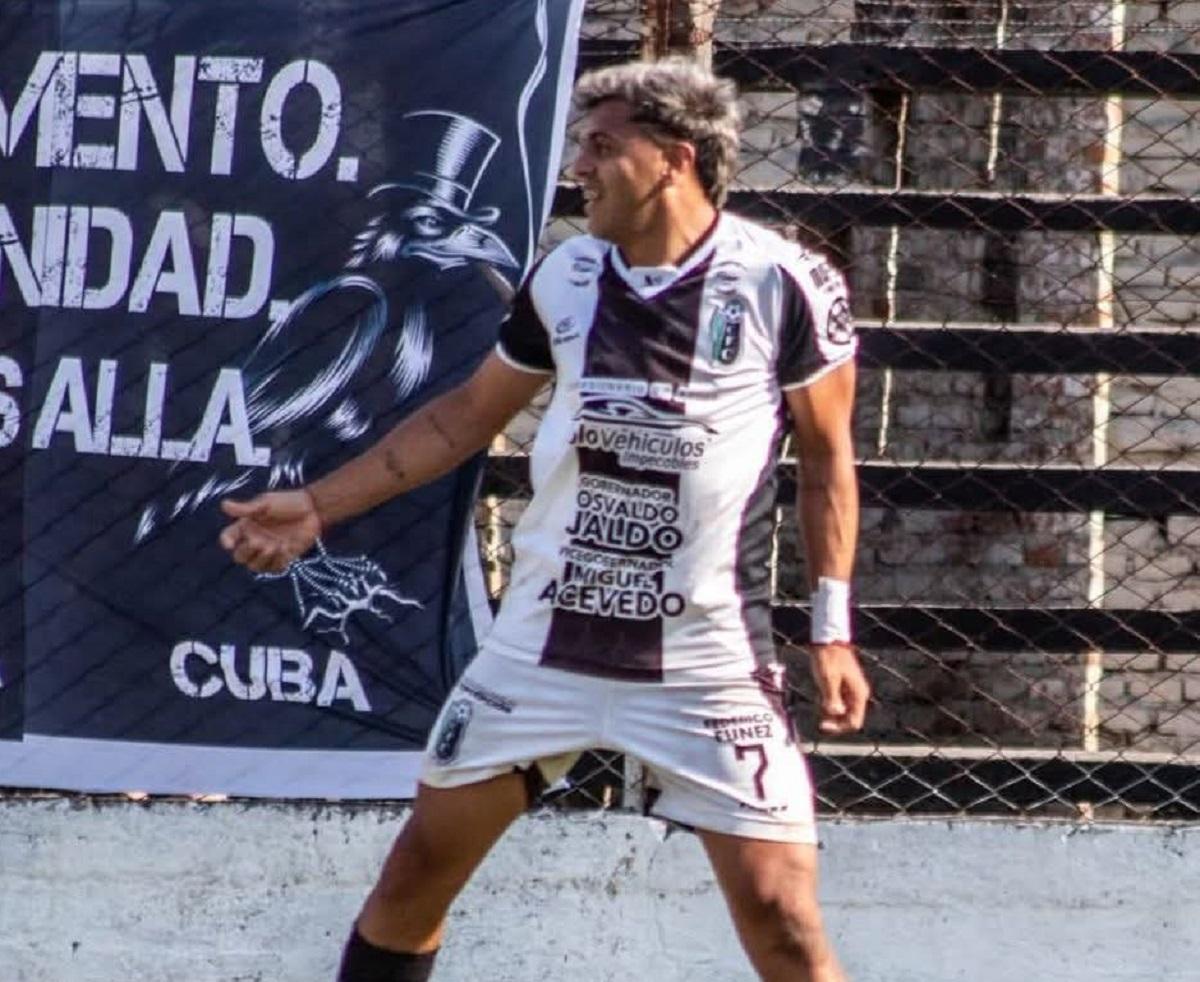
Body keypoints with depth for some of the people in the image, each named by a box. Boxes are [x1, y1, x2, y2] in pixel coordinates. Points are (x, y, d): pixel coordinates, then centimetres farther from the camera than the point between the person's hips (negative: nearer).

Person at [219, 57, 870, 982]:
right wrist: (318, 504, 13)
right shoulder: (564, 278, 2)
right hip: (542, 641, 4)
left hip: (708, 657, -4)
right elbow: (469, 414, 15)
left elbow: (828, 459, -2)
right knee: (422, 864, 8)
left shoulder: (784, 283, -10)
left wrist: (832, 634, -6)